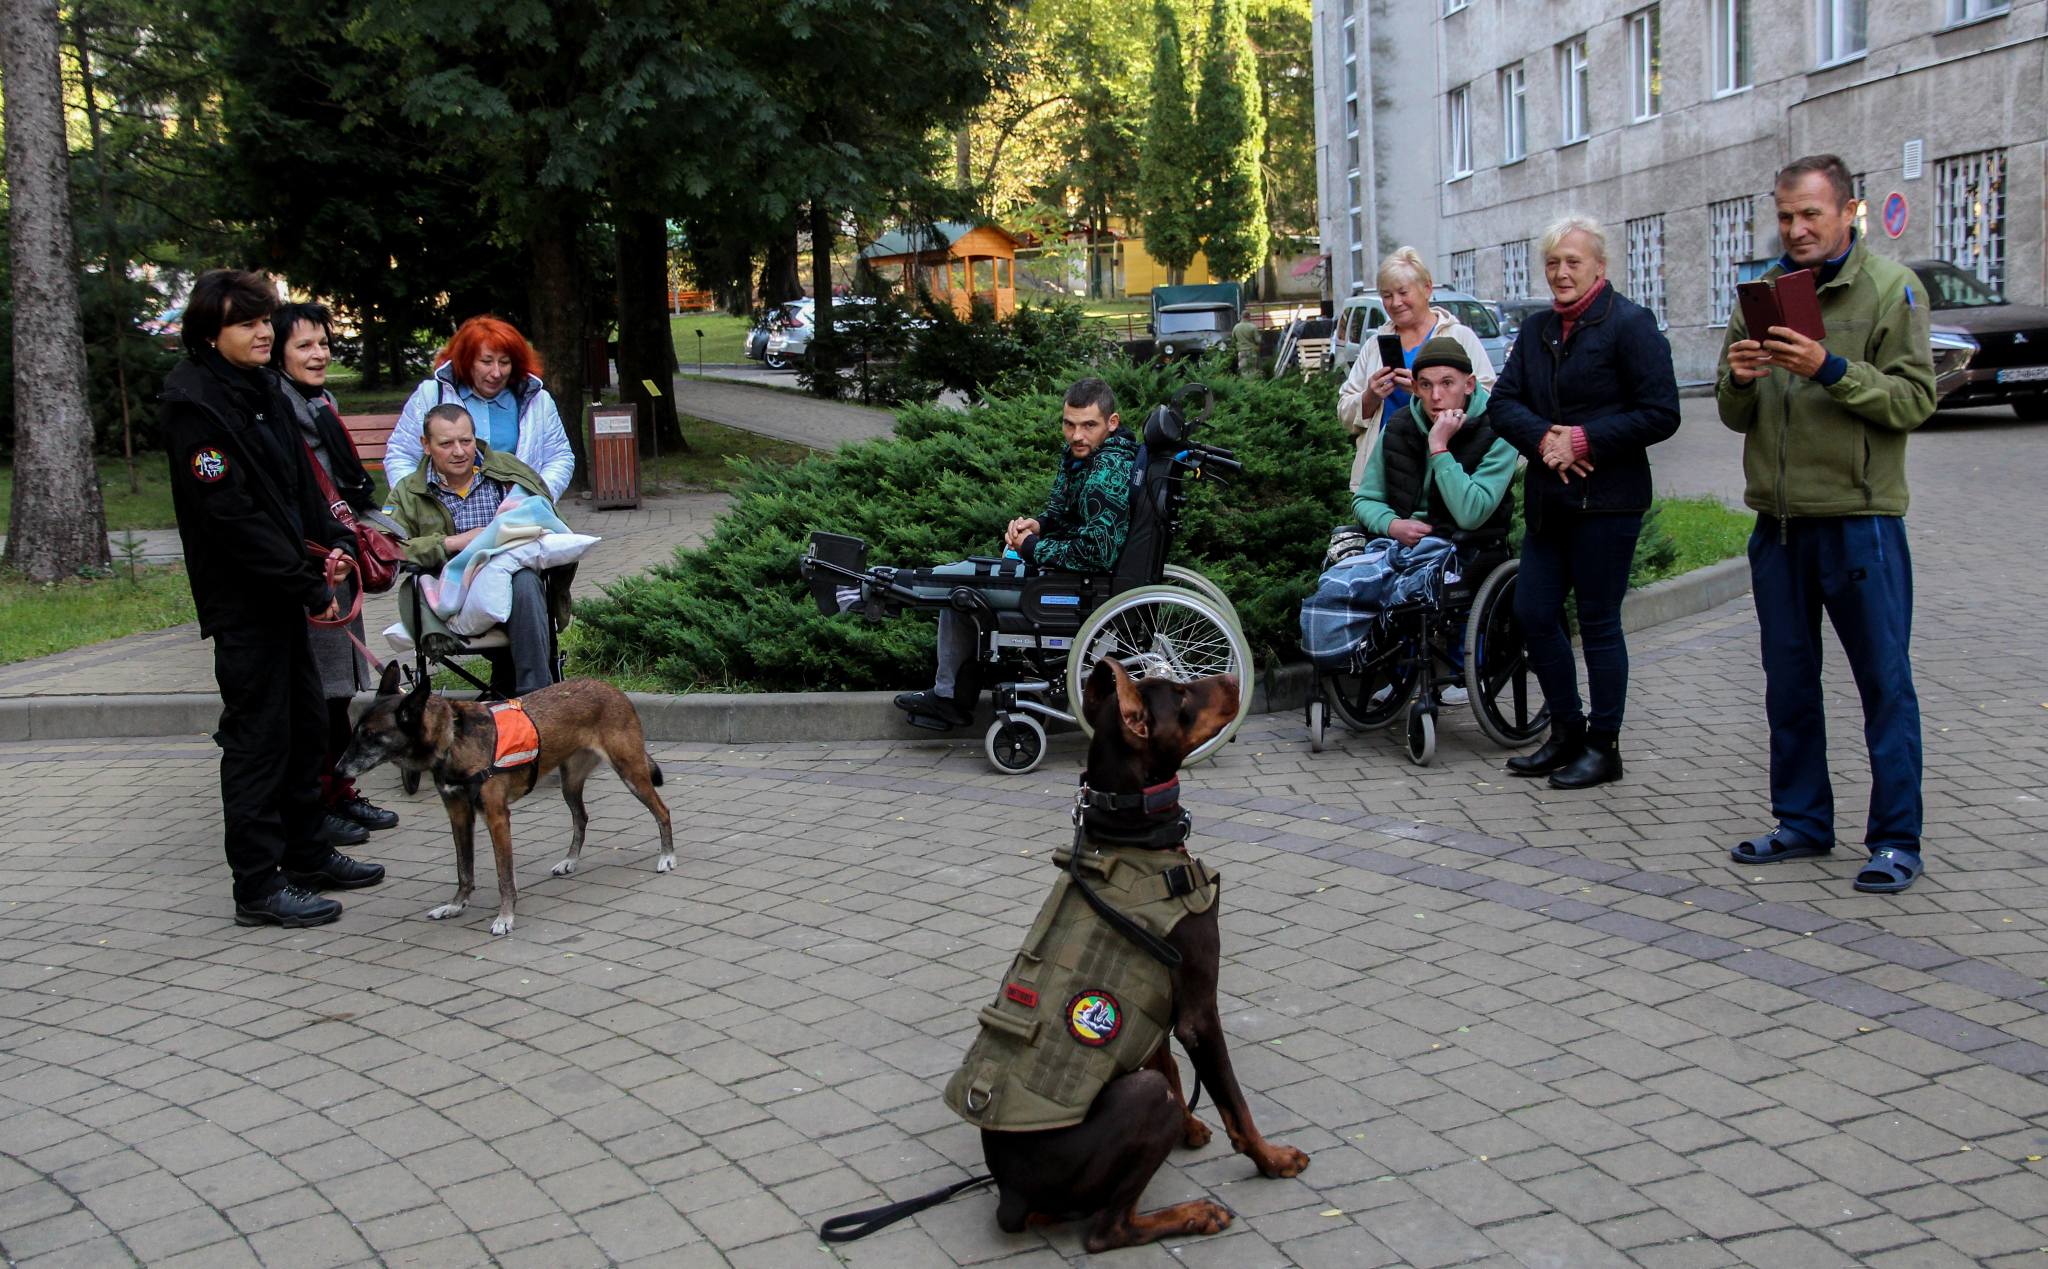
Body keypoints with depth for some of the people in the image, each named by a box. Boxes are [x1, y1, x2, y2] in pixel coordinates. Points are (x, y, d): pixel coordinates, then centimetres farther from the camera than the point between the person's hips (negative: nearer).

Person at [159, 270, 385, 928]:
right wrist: (310, 586, -20)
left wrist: (332, 540, 0)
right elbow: (231, 515, -22)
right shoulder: (195, 403, -17)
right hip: (242, 600, -9)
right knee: (257, 738, -3)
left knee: (305, 725, 17)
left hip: (281, 594, 9)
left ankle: (307, 854, 31)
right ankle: (258, 887, 6)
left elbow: (300, 479, 17)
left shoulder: (263, 389, 11)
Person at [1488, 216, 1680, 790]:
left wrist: (1584, 439, -16)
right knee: (1533, 614, 7)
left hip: (1606, 501, -7)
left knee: (1599, 623, 0)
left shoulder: (1630, 323, -6)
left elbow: (1661, 414, -12)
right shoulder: (1537, 330, 14)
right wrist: (1543, 438, -11)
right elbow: (1504, 403, 8)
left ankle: (1603, 747, 12)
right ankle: (1567, 731, 23)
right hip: (1548, 500, 7)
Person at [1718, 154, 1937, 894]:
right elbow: (1736, 416, 13)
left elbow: (1914, 399, -11)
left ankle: (1896, 840, 8)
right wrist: (1739, 381, -9)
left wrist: (1829, 369, -22)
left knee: (1884, 682, 0)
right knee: (1789, 683, 12)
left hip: (1859, 519, -5)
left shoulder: (1890, 288, -2)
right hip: (1777, 520, 5)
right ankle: (1803, 822, 24)